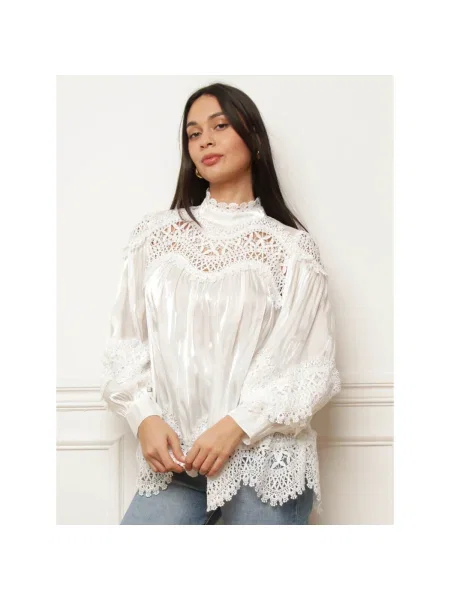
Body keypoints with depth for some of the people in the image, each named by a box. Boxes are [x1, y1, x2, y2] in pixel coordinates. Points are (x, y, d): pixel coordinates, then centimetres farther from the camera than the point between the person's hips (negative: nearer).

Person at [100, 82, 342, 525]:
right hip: (171, 459, 2)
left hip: (266, 457, -1)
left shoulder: (291, 247, 0)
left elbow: (314, 364, -3)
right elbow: (126, 340, 7)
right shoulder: (154, 233, 8)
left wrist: (238, 425, -13)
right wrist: (145, 418, -8)